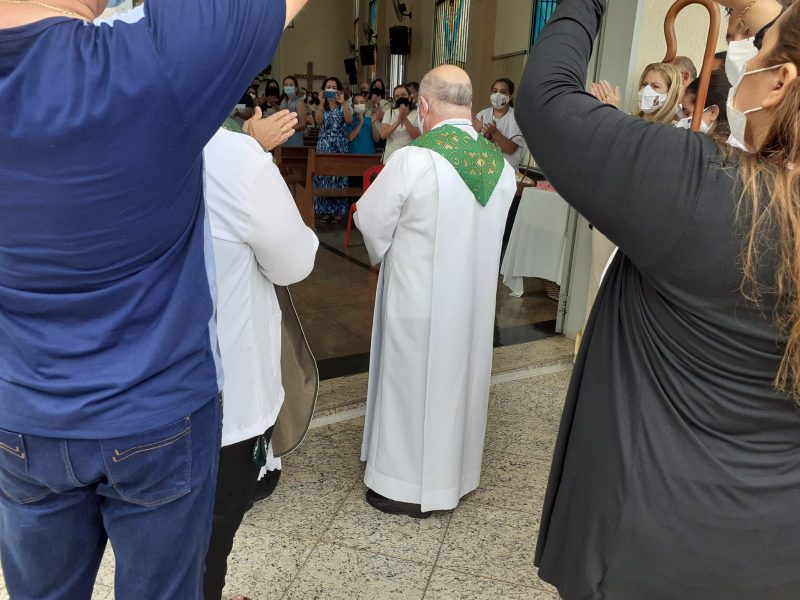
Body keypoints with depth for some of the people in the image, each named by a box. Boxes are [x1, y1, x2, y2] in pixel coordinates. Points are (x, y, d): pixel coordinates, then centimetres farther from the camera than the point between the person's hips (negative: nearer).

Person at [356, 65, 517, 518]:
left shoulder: (412, 159, -19)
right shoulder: (502, 165, -3)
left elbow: (371, 219, -8)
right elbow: (487, 227, 7)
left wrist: (384, 255, 11)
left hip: (418, 299, -5)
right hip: (476, 298, 5)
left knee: (412, 383, 10)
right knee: (461, 379, 19)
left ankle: (408, 487, 25)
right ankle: (453, 477, 36)